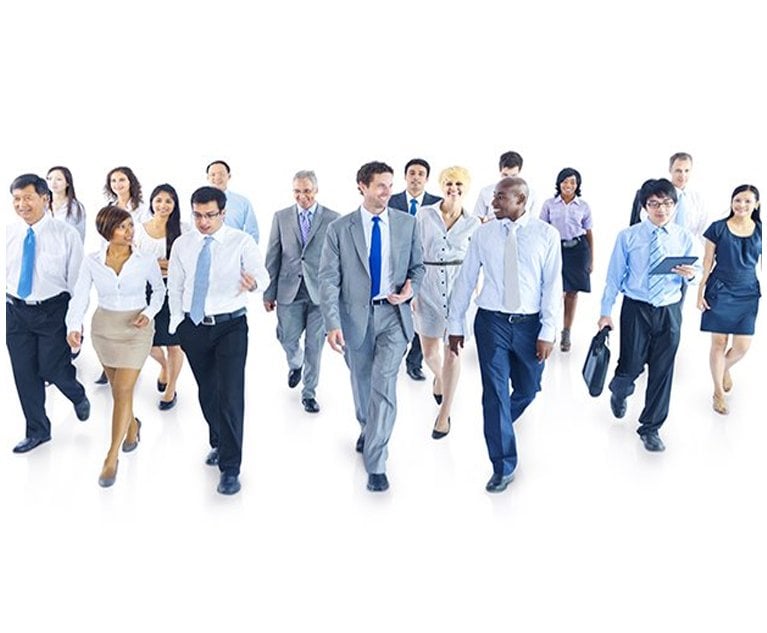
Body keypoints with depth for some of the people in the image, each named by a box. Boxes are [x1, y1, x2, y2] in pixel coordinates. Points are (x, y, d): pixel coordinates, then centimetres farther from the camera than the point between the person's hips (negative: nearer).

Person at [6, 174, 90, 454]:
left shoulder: (66, 234, -7)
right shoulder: (8, 234, 2)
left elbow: (77, 279, -5)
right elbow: (4, 274, 10)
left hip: (54, 310, -4)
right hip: (16, 311, 4)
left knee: (52, 368, -5)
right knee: (24, 373, 11)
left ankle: (79, 396, 32)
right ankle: (37, 431, 29)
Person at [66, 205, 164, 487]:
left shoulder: (146, 261, -11)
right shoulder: (91, 262, -9)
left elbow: (159, 289, 5)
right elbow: (80, 297, -12)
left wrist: (149, 312, -11)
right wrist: (73, 327, -28)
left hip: (136, 329, -2)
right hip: (104, 327, 3)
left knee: (123, 390, -6)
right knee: (118, 387, 17)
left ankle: (112, 458, 2)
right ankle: (132, 426, 47)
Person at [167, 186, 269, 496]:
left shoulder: (242, 242, -7)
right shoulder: (182, 244, 4)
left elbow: (261, 273, -21)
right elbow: (175, 286, 11)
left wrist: (254, 281, -44)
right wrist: (178, 320, 3)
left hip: (230, 326, -4)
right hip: (193, 327, 4)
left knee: (230, 394, -10)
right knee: (206, 392, 16)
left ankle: (230, 467, -1)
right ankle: (219, 444, 39)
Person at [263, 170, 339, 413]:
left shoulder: (332, 219, -1)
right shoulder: (281, 217, 4)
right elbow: (273, 257, 5)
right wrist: (269, 292, 3)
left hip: (320, 291, -1)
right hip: (289, 290, 2)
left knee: (314, 345, 4)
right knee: (287, 338, 6)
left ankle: (309, 392, 21)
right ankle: (295, 364, 42)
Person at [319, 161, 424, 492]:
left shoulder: (407, 223, 1)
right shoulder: (339, 228, -5)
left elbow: (417, 266, 11)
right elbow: (328, 279, -8)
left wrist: (411, 289, -10)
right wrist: (333, 323, -17)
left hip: (393, 315, 0)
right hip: (355, 316, 1)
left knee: (384, 386, -9)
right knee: (361, 384, 17)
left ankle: (375, 464, 1)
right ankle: (367, 428, 48)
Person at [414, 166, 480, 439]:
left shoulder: (474, 224, 4)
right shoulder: (424, 215, 1)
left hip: (459, 288, 0)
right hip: (428, 287, 0)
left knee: (452, 351, 0)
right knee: (429, 351, 9)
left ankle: (444, 413, 14)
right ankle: (439, 376, 47)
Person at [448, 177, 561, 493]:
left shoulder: (546, 234, -3)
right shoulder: (483, 234, 1)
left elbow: (553, 284, -4)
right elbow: (466, 279, 4)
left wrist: (548, 331, -9)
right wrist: (456, 324, 4)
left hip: (529, 323, 0)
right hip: (492, 321, 0)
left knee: (527, 389, 14)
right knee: (495, 391, -1)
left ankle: (499, 424, 47)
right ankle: (503, 466, 10)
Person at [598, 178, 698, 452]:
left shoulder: (684, 238, 1)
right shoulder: (628, 237, -5)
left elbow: (690, 278, 7)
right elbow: (615, 276, -1)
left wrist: (690, 275, -17)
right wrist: (606, 311, -4)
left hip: (669, 311, 2)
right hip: (636, 309, -2)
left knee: (662, 371, 7)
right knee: (631, 366, 2)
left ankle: (650, 428, 23)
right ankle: (619, 393, 40)